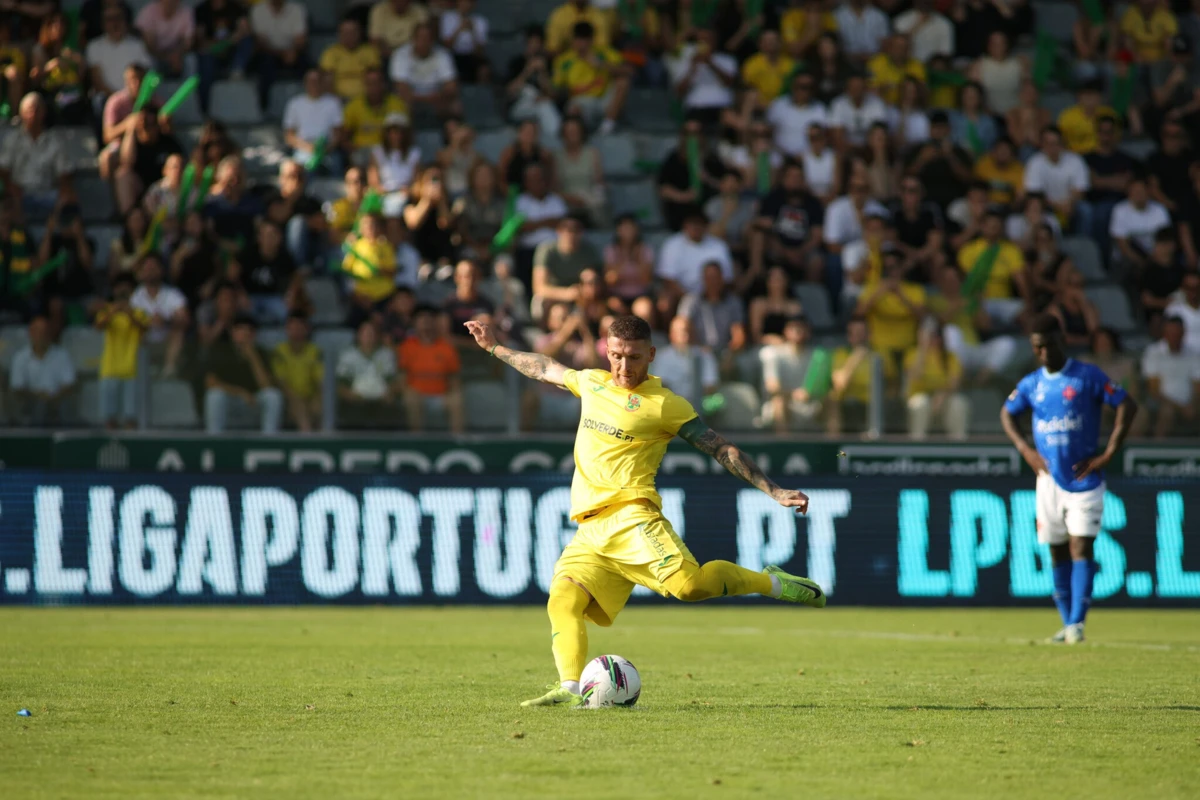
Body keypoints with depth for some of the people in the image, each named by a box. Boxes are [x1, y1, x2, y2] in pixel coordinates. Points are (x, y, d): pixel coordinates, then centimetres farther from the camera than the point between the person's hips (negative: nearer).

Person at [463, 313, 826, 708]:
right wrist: (494, 347, 49)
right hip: (590, 531, 6)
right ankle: (570, 688, -28)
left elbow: (722, 449, 3)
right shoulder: (592, 383, 19)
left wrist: (775, 492, -1)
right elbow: (546, 368, 38)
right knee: (562, 600, -18)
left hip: (629, 516, -6)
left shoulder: (664, 405, 1)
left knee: (687, 583, -28)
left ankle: (769, 582, -7)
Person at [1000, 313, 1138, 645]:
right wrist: (1025, 449, 7)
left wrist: (1108, 453, -11)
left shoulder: (1088, 376, -6)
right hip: (1049, 479, 4)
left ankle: (1077, 623, -17)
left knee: (1081, 546, -12)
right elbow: (1007, 413, 23)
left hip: (1084, 478, -4)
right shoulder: (1031, 384, 7)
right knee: (1057, 552, 7)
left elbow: (1127, 406, -7)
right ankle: (1067, 624, 14)